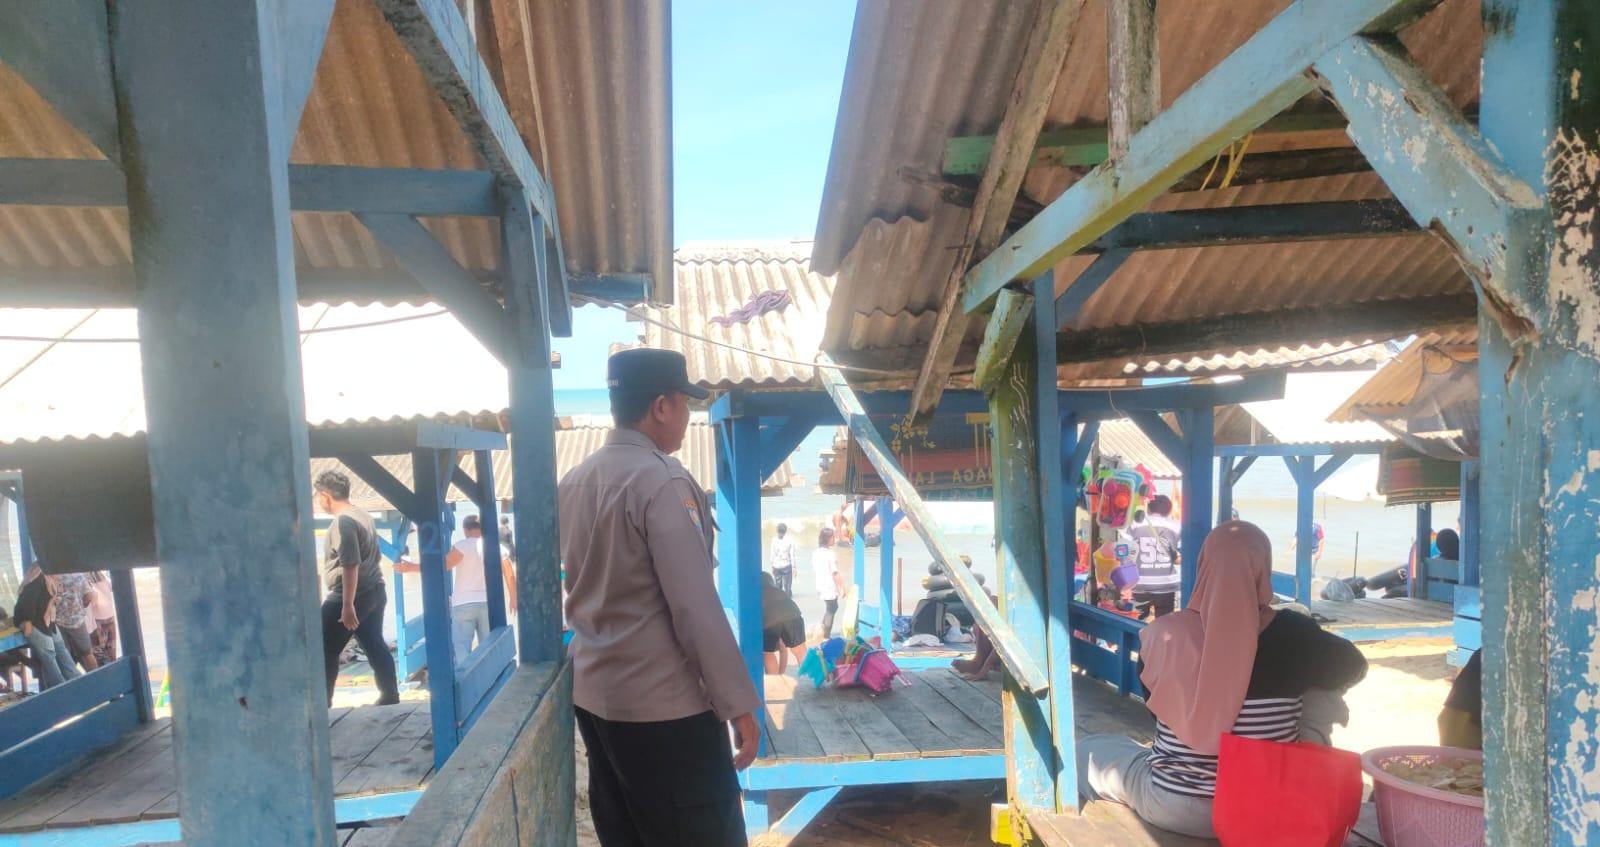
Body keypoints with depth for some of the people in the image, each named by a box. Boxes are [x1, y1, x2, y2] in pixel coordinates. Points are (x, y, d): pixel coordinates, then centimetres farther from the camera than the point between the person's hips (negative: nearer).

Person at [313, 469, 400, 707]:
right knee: (375, 645, 13)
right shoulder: (363, 515, 12)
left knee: (326, 649, 2)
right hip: (374, 591, 9)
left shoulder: (343, 521, -17)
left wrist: (347, 604, -24)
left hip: (353, 595, -9)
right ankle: (390, 697, 15)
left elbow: (350, 565, -24)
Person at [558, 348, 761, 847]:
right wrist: (738, 702, -14)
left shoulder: (572, 483, 6)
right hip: (663, 705, -8)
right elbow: (696, 607, -20)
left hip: (591, 694, 8)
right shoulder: (663, 481, -18)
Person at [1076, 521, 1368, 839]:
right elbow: (1353, 668, 8)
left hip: (1174, 809, 0)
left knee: (1087, 751, 24)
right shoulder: (1292, 633, -13)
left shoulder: (1163, 633, -13)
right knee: (1321, 692, 19)